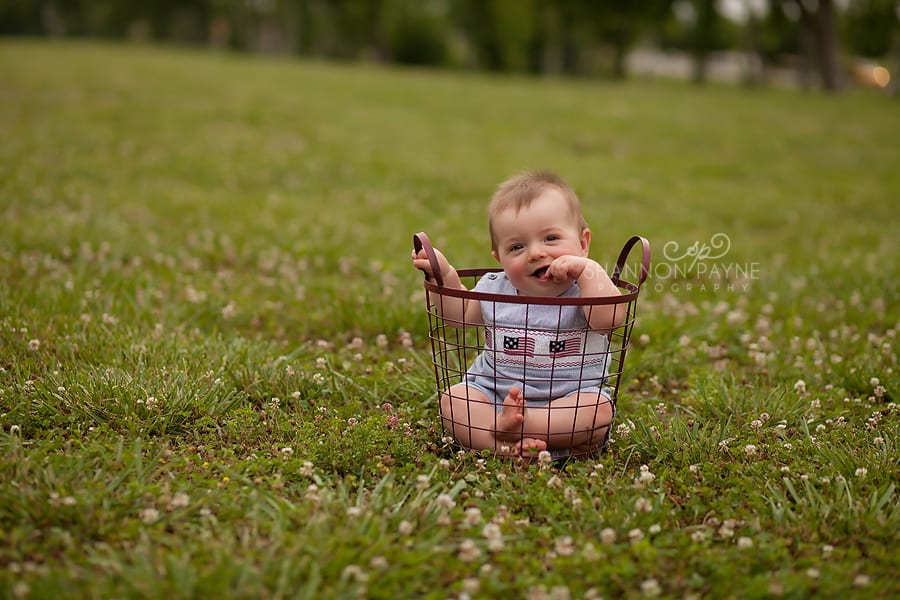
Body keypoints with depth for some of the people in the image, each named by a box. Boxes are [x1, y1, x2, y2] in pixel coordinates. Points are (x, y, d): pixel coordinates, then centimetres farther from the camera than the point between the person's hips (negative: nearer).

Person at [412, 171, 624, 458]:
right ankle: (503, 444, -39)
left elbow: (610, 318, -27)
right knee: (453, 399, -19)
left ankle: (511, 425, -37)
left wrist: (589, 269, -30)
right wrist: (445, 274, 8)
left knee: (598, 409, -30)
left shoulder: (585, 288, -7)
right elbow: (459, 315, 23)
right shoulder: (493, 288, 5)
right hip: (493, 394, 3)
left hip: (569, 398, -3)